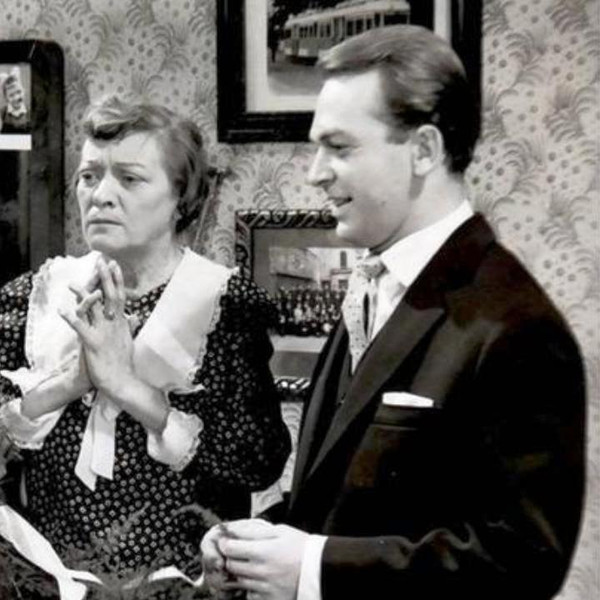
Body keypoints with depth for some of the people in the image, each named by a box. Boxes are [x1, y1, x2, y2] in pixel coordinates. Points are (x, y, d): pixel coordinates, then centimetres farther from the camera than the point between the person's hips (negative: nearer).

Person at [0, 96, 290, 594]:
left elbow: (263, 460, -19)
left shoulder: (230, 303, -9)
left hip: (181, 577, -2)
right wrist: (67, 382, -21)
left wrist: (128, 385, -21)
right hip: (51, 573, 3)